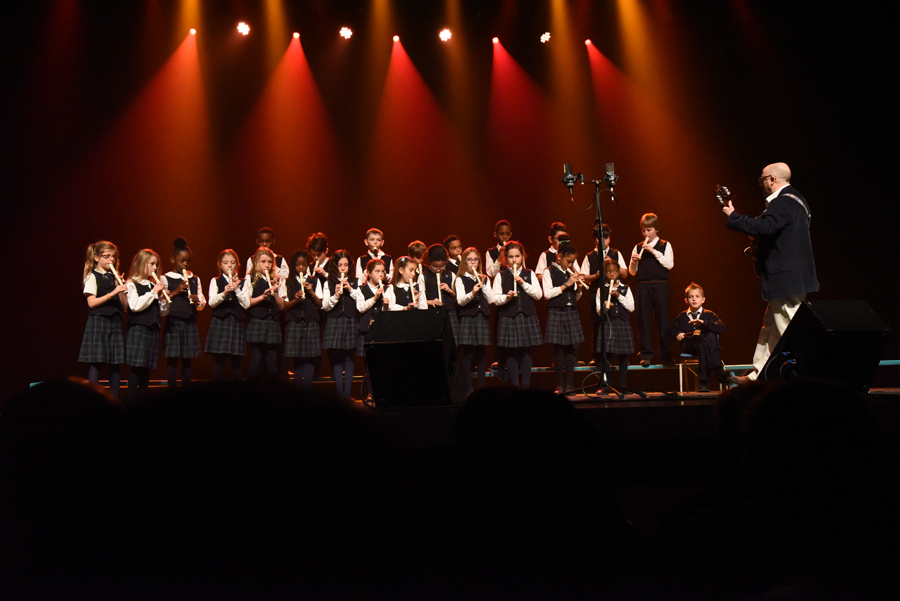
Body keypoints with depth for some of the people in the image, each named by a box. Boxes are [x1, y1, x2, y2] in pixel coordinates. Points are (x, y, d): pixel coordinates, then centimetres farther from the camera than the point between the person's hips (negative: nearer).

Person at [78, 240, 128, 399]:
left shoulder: (115, 278, 15)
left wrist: (119, 288, -5)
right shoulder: (92, 276, 0)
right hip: (98, 322, -5)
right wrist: (113, 293, -18)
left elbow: (124, 304, 9)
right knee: (96, 362, -6)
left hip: (115, 322, 5)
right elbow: (91, 303, -11)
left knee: (115, 363, 4)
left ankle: (114, 399, 8)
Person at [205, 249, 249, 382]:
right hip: (219, 322, -1)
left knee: (236, 361, 1)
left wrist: (237, 289, -9)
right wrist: (224, 293, -21)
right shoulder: (215, 281, 9)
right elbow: (211, 302, -5)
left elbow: (246, 304, 1)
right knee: (218, 360, -1)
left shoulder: (242, 283, 11)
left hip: (236, 322, 1)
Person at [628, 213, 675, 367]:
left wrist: (654, 252, -13)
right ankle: (646, 354, 7)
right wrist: (634, 261, -10)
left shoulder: (665, 245, 6)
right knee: (644, 320, 1)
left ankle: (666, 355, 8)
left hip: (660, 285, -2)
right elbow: (632, 272, 10)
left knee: (663, 319, 0)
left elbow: (669, 264, -9)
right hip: (642, 286, 2)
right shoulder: (638, 247, 11)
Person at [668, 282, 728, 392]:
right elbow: (671, 329, 30)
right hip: (688, 346, -1)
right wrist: (678, 334, 5)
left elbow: (722, 328, -3)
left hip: (710, 345, 1)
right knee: (703, 346, -36)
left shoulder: (709, 315, 13)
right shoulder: (682, 316, 20)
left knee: (711, 335, -36)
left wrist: (704, 322, -15)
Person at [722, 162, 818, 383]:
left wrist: (733, 216, -23)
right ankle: (758, 376, 21)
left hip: (786, 279, -11)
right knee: (770, 329, 14)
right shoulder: (795, 200, 18)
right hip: (792, 277, 11)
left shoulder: (783, 202, -16)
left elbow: (765, 227, -32)